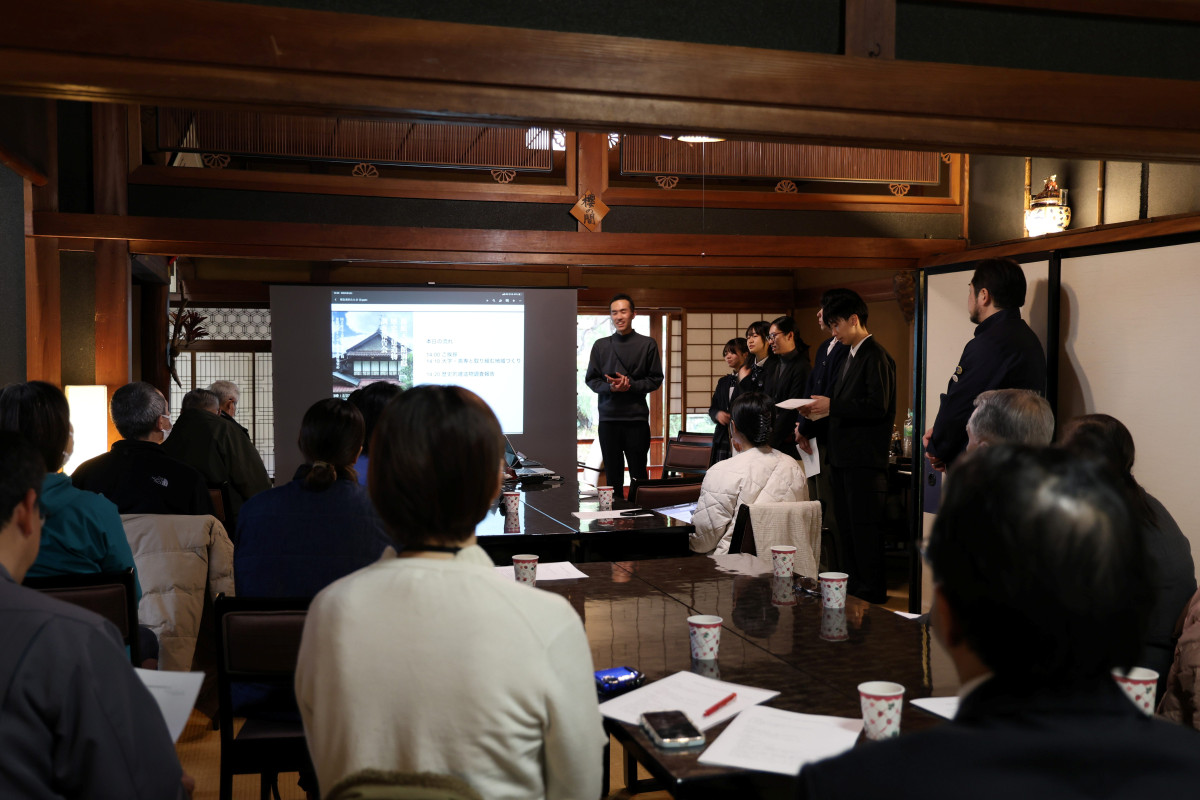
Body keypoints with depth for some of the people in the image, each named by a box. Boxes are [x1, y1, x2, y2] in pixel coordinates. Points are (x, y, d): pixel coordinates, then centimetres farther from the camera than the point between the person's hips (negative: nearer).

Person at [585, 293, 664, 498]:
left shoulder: (647, 344, 4)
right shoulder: (600, 346, 11)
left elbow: (656, 379, 4)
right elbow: (591, 379, 11)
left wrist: (631, 386, -12)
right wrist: (610, 387, -10)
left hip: (637, 417, -2)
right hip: (608, 417, 2)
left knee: (638, 475, -1)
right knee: (612, 476, 6)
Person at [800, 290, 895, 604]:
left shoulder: (876, 357, -12)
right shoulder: (850, 356, 18)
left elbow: (878, 407, -20)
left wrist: (832, 406, -17)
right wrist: (820, 411, 5)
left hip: (865, 459, -10)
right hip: (844, 457, 10)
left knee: (864, 527, -5)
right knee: (845, 525, 14)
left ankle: (872, 591, 3)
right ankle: (851, 588, 23)